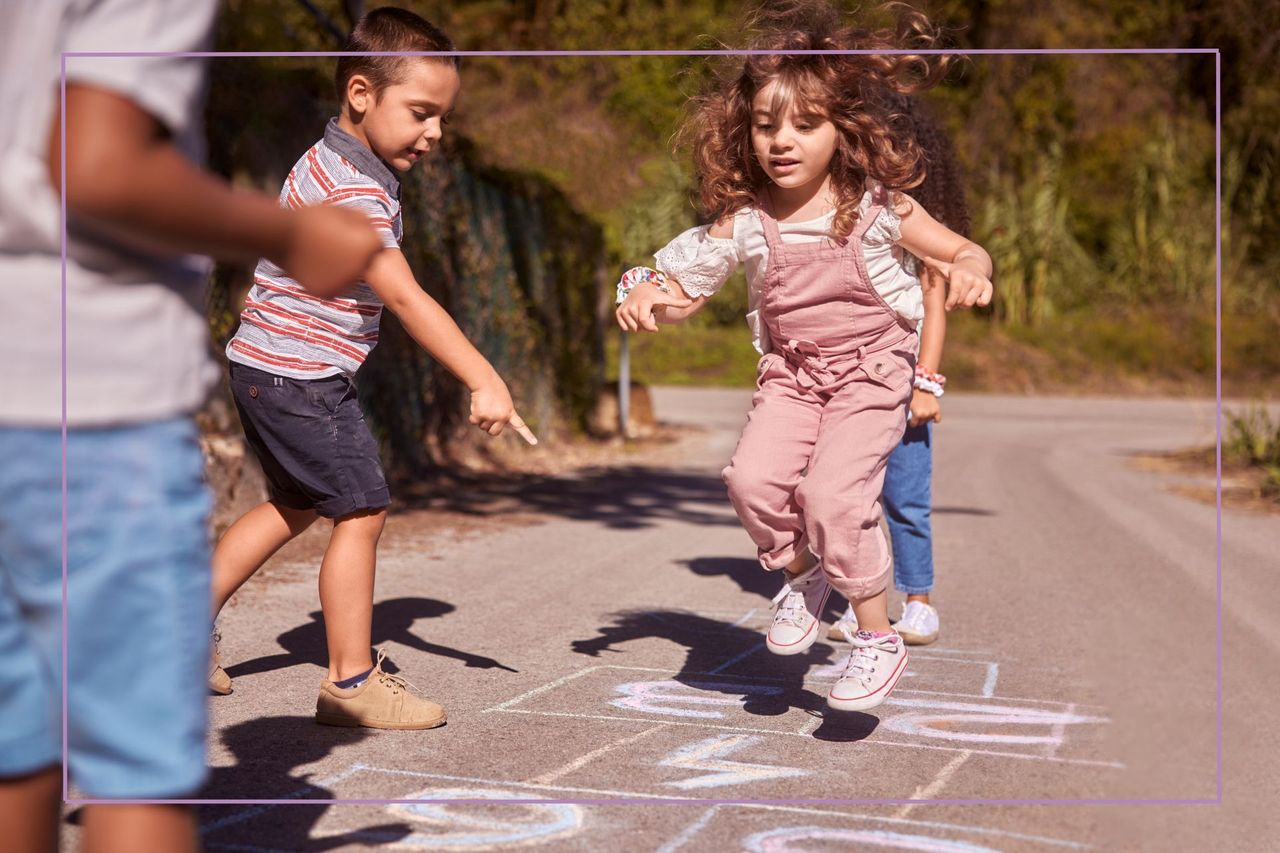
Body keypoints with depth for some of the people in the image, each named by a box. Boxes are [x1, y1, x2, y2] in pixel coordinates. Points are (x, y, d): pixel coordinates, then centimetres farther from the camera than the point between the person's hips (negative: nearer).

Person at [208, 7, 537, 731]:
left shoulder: (342, 166, 11)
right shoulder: (353, 192, -22)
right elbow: (406, 298, -30)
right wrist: (485, 383, -32)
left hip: (268, 369, 11)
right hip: (300, 376, -11)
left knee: (297, 506, 22)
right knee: (363, 509, -7)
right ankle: (352, 683, 0)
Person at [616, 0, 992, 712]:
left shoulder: (878, 207, -10)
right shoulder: (745, 222, -6)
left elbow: (960, 250, -1)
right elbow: (684, 289, 1)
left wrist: (971, 273, -25)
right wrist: (644, 297, -21)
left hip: (872, 368, -3)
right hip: (791, 374, 3)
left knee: (831, 491, -22)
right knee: (754, 477, -19)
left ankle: (879, 638, 0)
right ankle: (800, 576, 15)